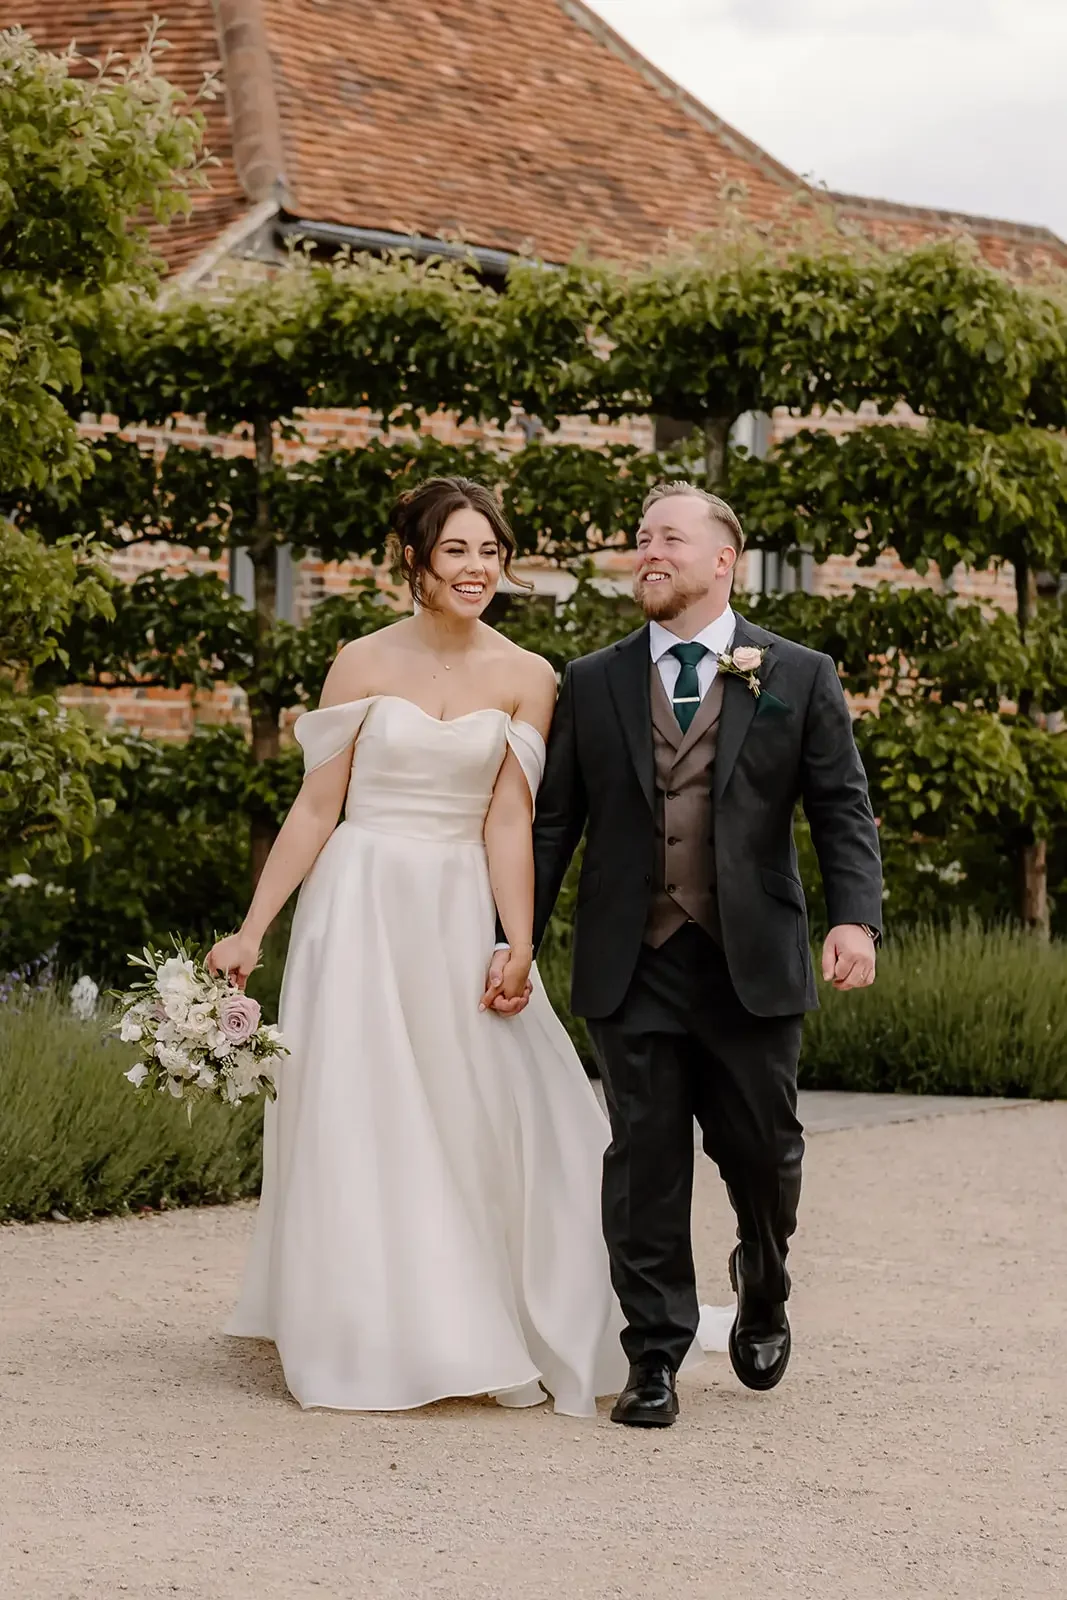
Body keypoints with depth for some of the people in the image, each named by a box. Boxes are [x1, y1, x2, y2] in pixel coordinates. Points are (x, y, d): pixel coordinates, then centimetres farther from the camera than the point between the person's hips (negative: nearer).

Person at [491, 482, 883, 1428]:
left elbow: (843, 810, 0)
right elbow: (551, 824, 9)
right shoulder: (592, 684, 9)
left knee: (762, 1148, 6)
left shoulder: (799, 678, 5)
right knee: (645, 1162, 0)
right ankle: (654, 1357, 8)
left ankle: (763, 1294, 36)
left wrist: (856, 917, -15)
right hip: (633, 967, 1)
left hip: (752, 965, -1)